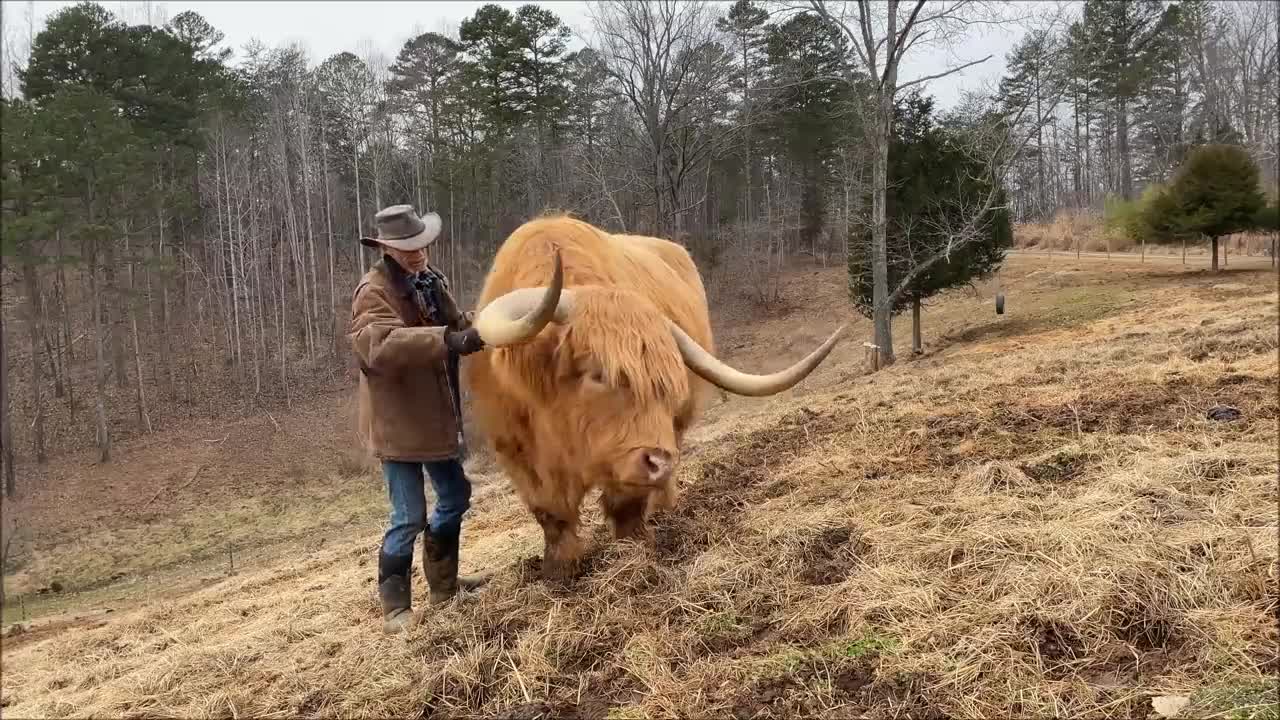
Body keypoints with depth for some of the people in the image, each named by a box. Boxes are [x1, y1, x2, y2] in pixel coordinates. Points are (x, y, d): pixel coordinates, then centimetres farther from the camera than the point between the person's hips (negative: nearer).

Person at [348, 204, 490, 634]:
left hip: (436, 417, 9)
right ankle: (394, 607, 14)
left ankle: (444, 584, 37)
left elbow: (455, 324, 15)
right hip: (397, 422, -9)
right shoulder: (373, 291, -18)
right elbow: (381, 344, -36)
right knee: (410, 517, -4)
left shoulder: (430, 280, 10)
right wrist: (448, 340, -44)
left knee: (455, 496, 19)